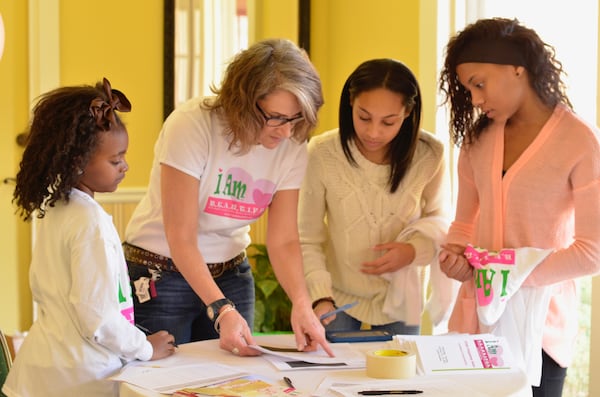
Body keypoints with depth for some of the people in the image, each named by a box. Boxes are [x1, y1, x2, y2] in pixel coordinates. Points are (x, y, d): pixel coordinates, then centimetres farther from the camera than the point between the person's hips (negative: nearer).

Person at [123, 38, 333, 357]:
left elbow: (283, 240, -9)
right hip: (160, 275, -4)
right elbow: (181, 239, -23)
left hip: (231, 275, 4)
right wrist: (222, 310, -31)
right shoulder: (192, 125, -24)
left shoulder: (291, 147, -9)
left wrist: (301, 303, -26)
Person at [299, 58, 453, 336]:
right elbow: (307, 240, -12)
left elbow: (438, 217, 3)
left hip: (399, 300, 2)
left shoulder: (428, 154, -16)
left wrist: (414, 250, -16)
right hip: (338, 295, -1)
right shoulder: (322, 154, -20)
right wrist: (321, 297, -24)